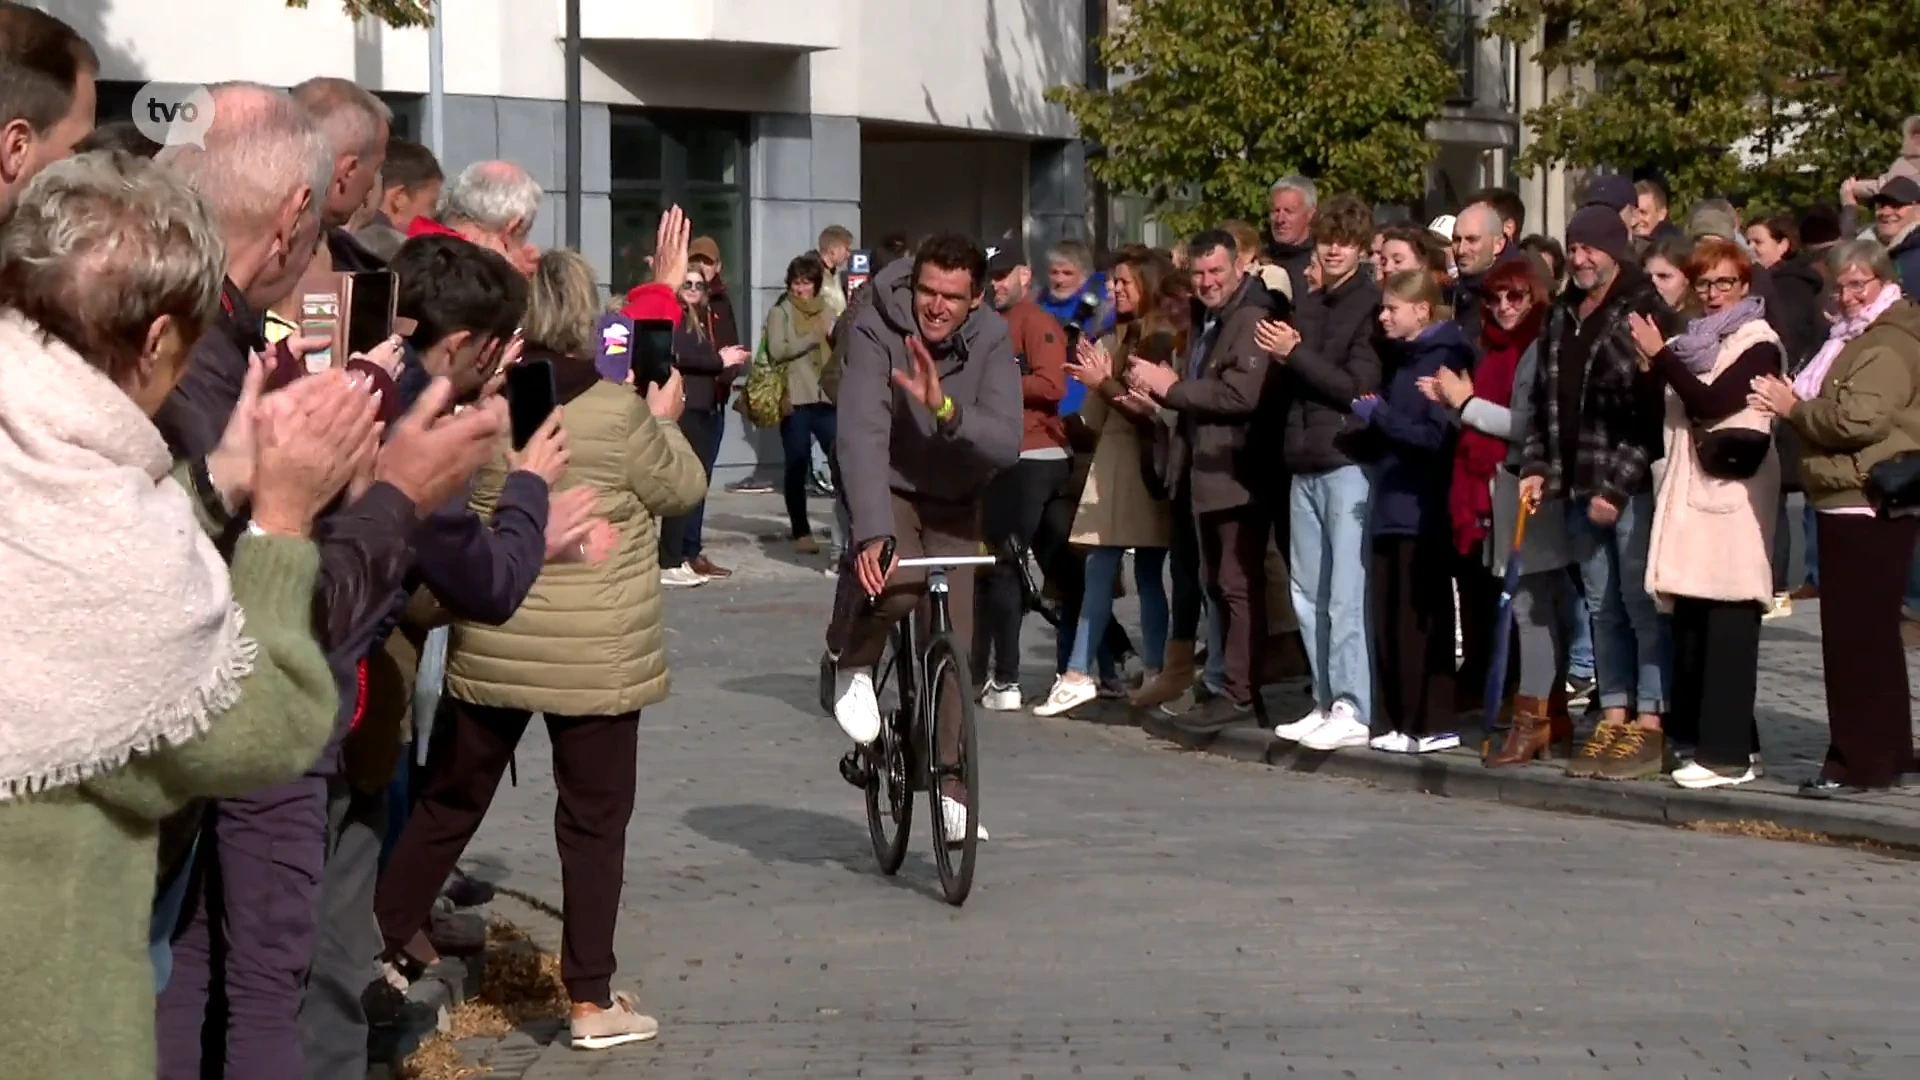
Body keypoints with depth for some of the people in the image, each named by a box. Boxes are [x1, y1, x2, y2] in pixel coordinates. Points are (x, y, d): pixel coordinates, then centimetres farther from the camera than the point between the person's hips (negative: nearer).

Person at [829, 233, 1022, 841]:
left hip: (955, 505, 3)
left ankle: (950, 788, 13)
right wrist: (872, 533, -47)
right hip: (887, 492, -3)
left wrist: (946, 411, -42)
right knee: (895, 583, -34)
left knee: (955, 648, -1)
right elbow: (861, 436, -35)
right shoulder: (876, 331, -24)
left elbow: (1006, 443, -24)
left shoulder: (991, 340, -15)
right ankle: (852, 661, -1)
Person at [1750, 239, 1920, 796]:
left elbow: (1855, 418, -24)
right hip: (1849, 503, 11)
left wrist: (1793, 408, -12)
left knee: (1857, 632, -10)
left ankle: (1859, 761, -7)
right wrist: (1797, 404, 7)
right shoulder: (1855, 338, 21)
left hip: (1867, 505, -11)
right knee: (1869, 631, 16)